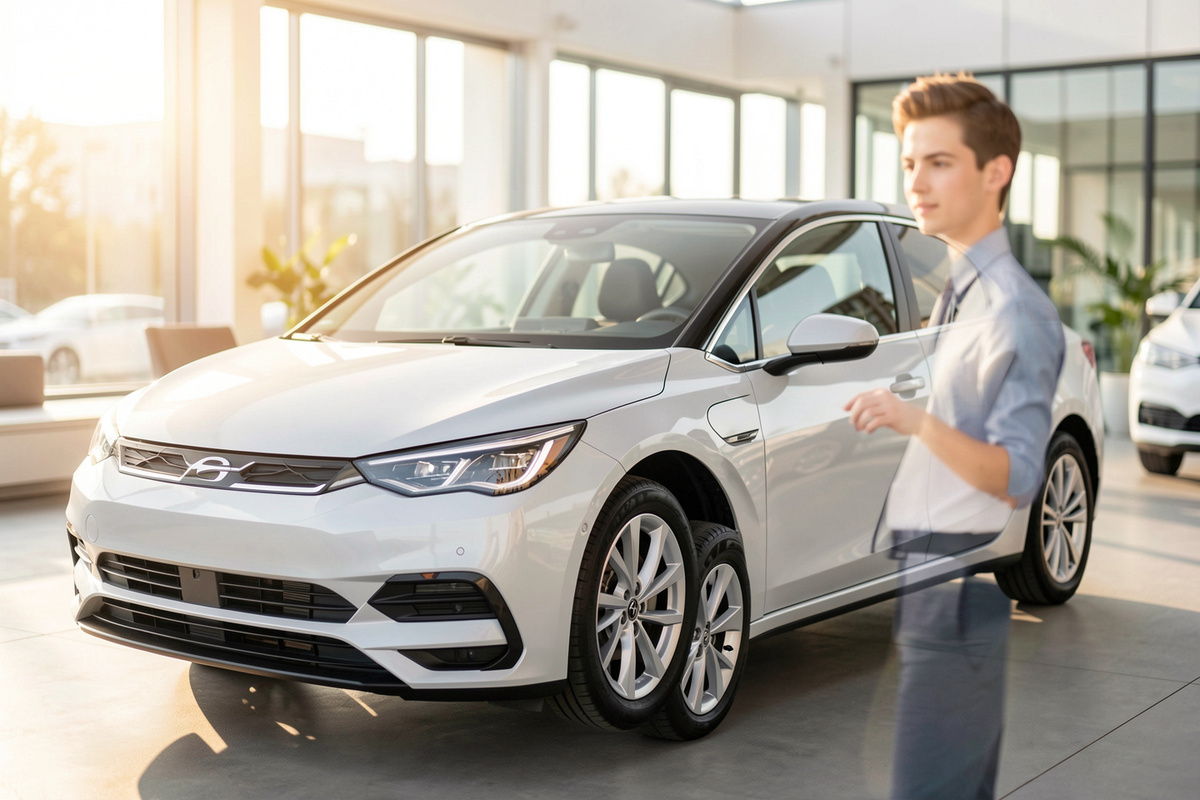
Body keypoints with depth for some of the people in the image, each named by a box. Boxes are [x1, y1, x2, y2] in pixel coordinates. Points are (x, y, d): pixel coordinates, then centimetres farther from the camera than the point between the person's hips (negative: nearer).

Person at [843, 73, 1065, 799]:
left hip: (957, 579, -9)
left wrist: (917, 420, -34)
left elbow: (1016, 477, -22)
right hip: (918, 574, 9)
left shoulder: (1018, 312, -16)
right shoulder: (956, 292, 13)